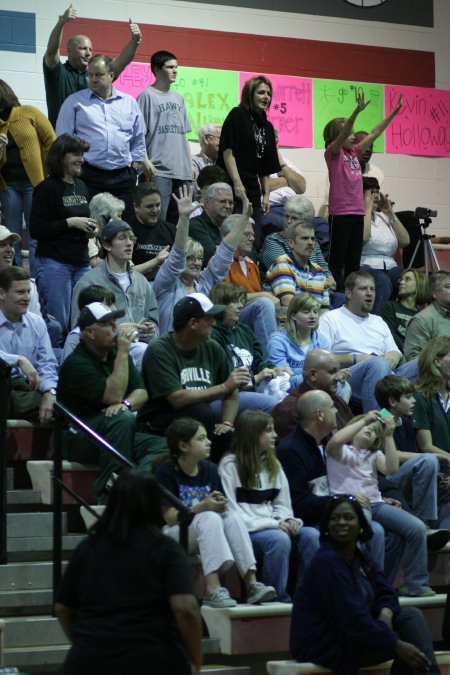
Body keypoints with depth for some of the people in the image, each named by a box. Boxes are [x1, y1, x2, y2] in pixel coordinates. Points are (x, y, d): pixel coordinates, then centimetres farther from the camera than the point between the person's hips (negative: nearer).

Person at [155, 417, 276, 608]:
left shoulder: (209, 469, 8)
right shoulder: (165, 471, -10)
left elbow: (219, 506, 7)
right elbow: (170, 517, -15)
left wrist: (220, 505, -19)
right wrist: (202, 506, -28)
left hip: (205, 535, 5)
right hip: (173, 535, -5)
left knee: (233, 517, -24)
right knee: (209, 518, -33)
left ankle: (251, 584, -35)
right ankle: (213, 591, -48)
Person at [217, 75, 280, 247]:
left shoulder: (267, 127, 17)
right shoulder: (237, 115, -2)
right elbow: (228, 151, -11)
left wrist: (266, 194, 12)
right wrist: (237, 184, -18)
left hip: (253, 191, 7)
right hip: (232, 188, -7)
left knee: (255, 244, 3)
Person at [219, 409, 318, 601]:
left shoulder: (273, 464, 19)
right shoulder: (230, 465, -2)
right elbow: (232, 513, -9)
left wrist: (288, 520, -7)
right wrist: (272, 523, -16)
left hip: (272, 526, 6)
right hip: (245, 532, -6)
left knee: (309, 535, -22)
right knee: (279, 539, -34)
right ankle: (279, 599, -26)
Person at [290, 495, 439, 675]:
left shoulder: (360, 557, 10)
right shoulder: (327, 561, -19)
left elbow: (386, 593, 7)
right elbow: (352, 617, -25)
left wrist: (385, 616, -18)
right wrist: (397, 644, -24)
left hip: (352, 635, 8)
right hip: (324, 646, -8)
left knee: (411, 615, -4)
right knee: (408, 647, -14)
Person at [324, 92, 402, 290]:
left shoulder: (355, 152, 15)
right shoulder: (333, 152, -4)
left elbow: (374, 134, 15)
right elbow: (342, 135, -21)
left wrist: (394, 112, 11)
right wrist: (356, 112, -34)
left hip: (357, 212, 7)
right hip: (340, 213, -7)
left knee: (354, 260, 8)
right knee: (337, 259, -5)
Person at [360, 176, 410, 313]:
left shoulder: (384, 217, 23)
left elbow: (405, 241, 14)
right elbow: (362, 238, -17)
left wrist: (391, 214, 12)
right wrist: (368, 209, -6)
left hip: (390, 267, 6)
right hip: (365, 267, -6)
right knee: (382, 281, -39)